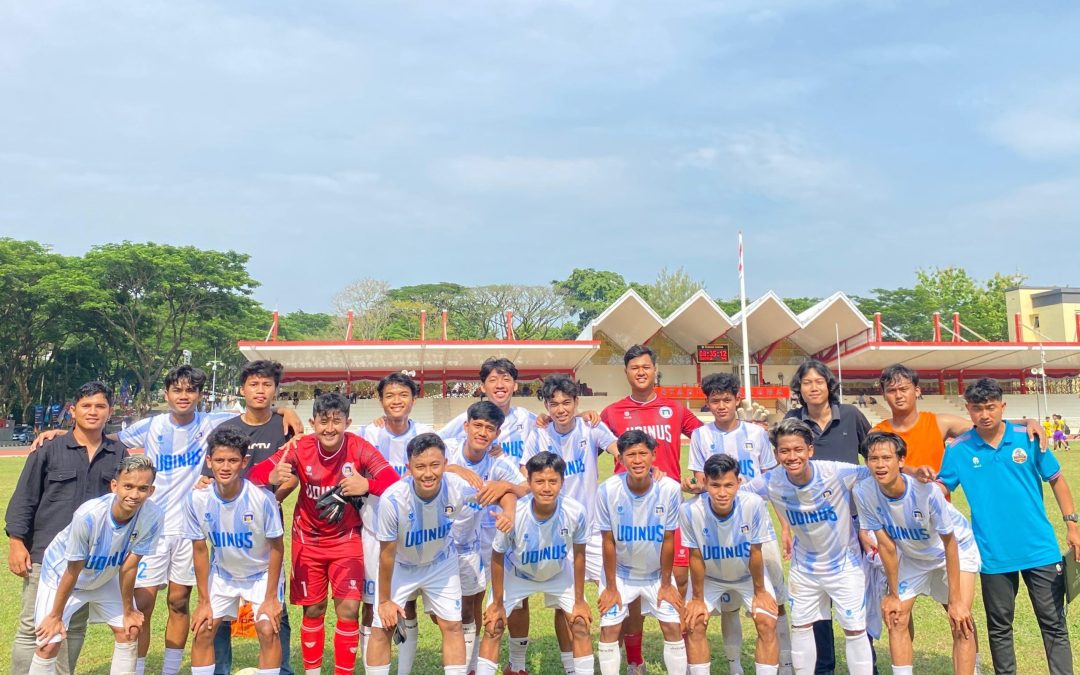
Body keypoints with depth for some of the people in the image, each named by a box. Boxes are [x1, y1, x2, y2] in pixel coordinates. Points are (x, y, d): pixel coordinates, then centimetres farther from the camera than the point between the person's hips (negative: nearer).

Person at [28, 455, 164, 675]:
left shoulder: (153, 517, -32)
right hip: (61, 573, -3)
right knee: (49, 645, -6)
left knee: (129, 631, 5)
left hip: (105, 575, 4)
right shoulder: (88, 516, -39)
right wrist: (55, 616, -11)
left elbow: (128, 567, -17)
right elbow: (73, 572, -24)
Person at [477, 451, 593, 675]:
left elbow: (579, 554, -13)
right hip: (516, 574, -1)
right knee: (493, 627, -5)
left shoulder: (575, 512, -34)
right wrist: (497, 603, -8)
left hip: (559, 572, 1)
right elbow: (498, 557, -18)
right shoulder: (514, 515, -37)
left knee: (580, 625, -1)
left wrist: (579, 600, -5)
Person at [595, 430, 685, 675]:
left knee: (674, 627, 0)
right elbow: (608, 542, -13)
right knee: (609, 629, -3)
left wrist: (666, 584, -4)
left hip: (657, 573, 1)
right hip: (620, 572, 0)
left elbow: (668, 541, -12)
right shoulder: (608, 490, -24)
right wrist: (610, 587, -7)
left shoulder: (670, 489, -23)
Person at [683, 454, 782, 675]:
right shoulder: (690, 510, -34)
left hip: (749, 574, 0)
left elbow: (755, 552, -19)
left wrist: (759, 592, -7)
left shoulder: (754, 504, -35)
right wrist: (697, 598, -8)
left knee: (767, 623, -12)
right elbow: (696, 557, -19)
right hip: (710, 577, 0)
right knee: (694, 623, -9)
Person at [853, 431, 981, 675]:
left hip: (957, 548, -3)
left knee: (961, 623, -14)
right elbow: (886, 545, -14)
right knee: (896, 619, -2)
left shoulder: (927, 490, -35)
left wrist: (955, 600, -19)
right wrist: (893, 594, -6)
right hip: (910, 555, 3)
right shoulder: (863, 492, -26)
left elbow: (949, 543, -23)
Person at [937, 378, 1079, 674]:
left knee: (1053, 623, 10)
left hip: (1039, 549, 0)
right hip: (994, 554, 0)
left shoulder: (1029, 438, -3)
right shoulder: (959, 449, -5)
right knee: (999, 627, 13)